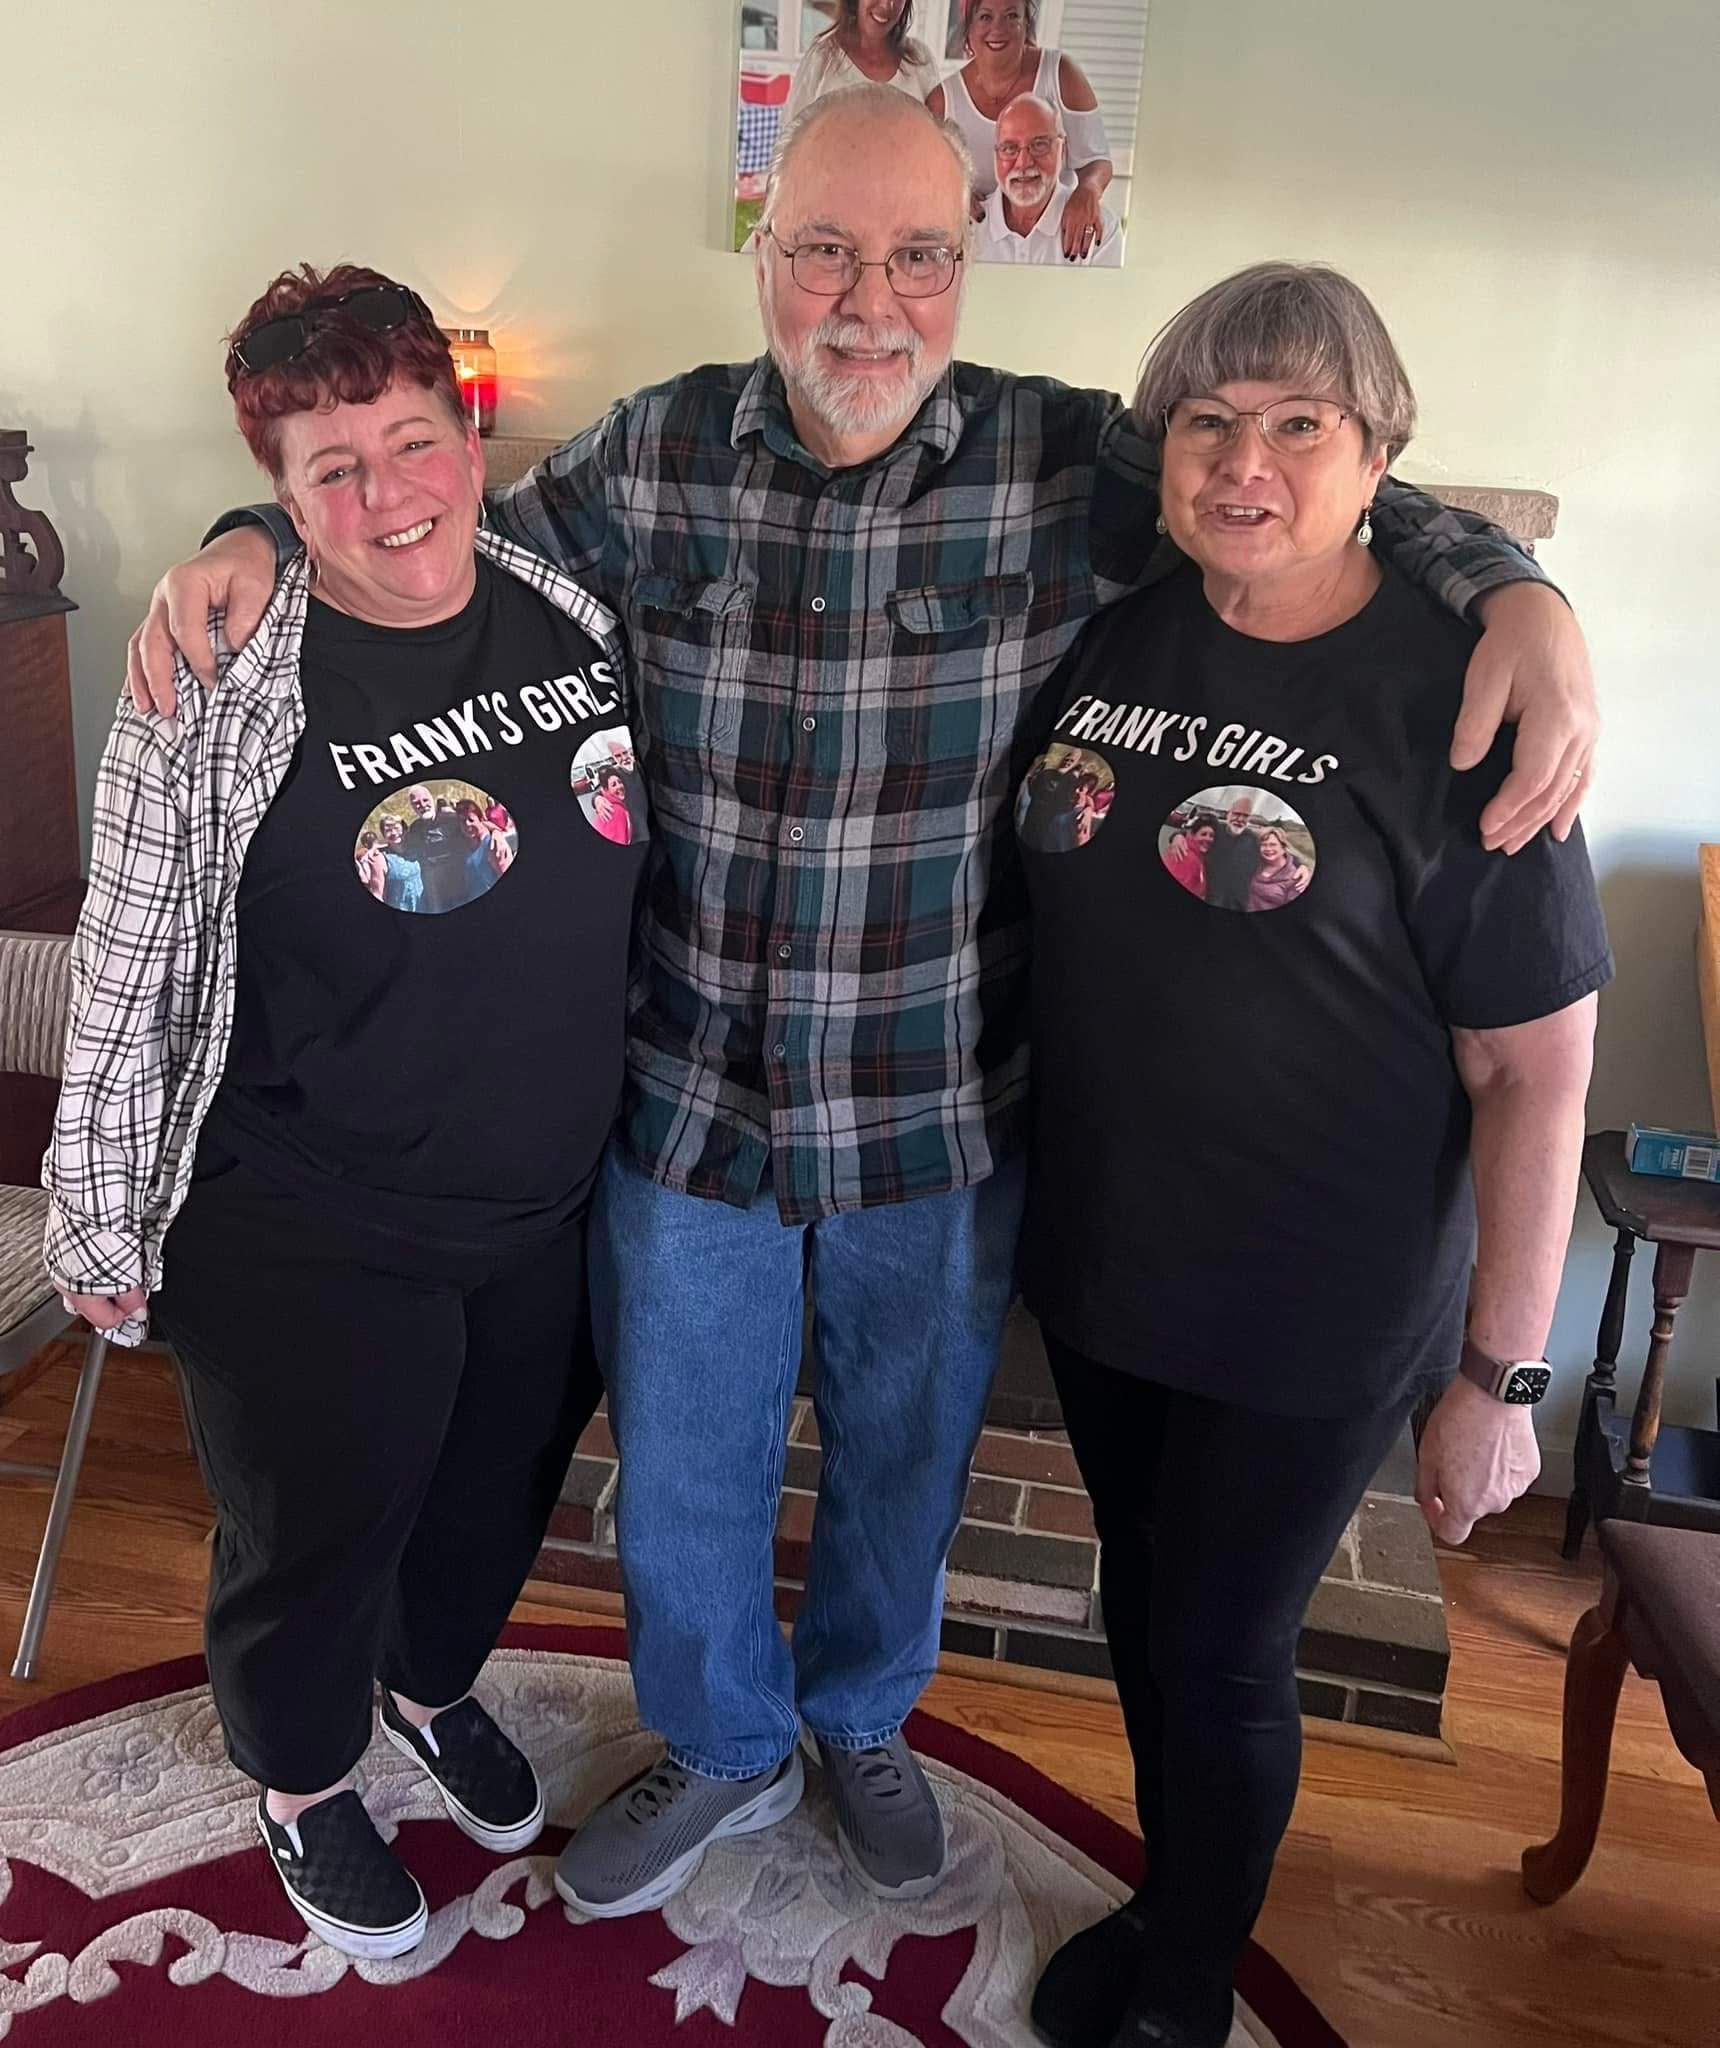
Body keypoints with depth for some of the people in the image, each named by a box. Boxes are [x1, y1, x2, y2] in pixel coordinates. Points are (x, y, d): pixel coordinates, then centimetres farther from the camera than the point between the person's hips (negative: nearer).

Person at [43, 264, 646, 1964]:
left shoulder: (576, 614, -4)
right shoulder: (214, 699, -19)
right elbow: (126, 986, -11)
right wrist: (101, 1229, -4)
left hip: (550, 1211, 5)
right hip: (308, 1249, -4)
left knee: (497, 1491, 26)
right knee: (316, 1533, 19)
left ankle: (433, 1684, 59)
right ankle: (301, 1786, 51)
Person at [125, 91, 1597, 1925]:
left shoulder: (1071, 463, -10)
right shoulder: (652, 456, -5)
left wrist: (1516, 593, -20)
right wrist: (260, 543, -8)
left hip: (941, 1113, 0)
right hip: (688, 1091, 1)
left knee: (908, 1444, 21)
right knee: (681, 1460, 18)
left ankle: (862, 1717, 54)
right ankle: (723, 1746, 49)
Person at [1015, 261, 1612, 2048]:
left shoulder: (1457, 698, -16)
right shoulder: (1112, 638, -1)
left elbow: (1536, 1076, -14)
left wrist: (1499, 1376, -13)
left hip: (1318, 1314, -5)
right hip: (1097, 1262, 5)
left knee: (1219, 1652, 11)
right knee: (1141, 1613, 22)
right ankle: (1172, 1903, 51)